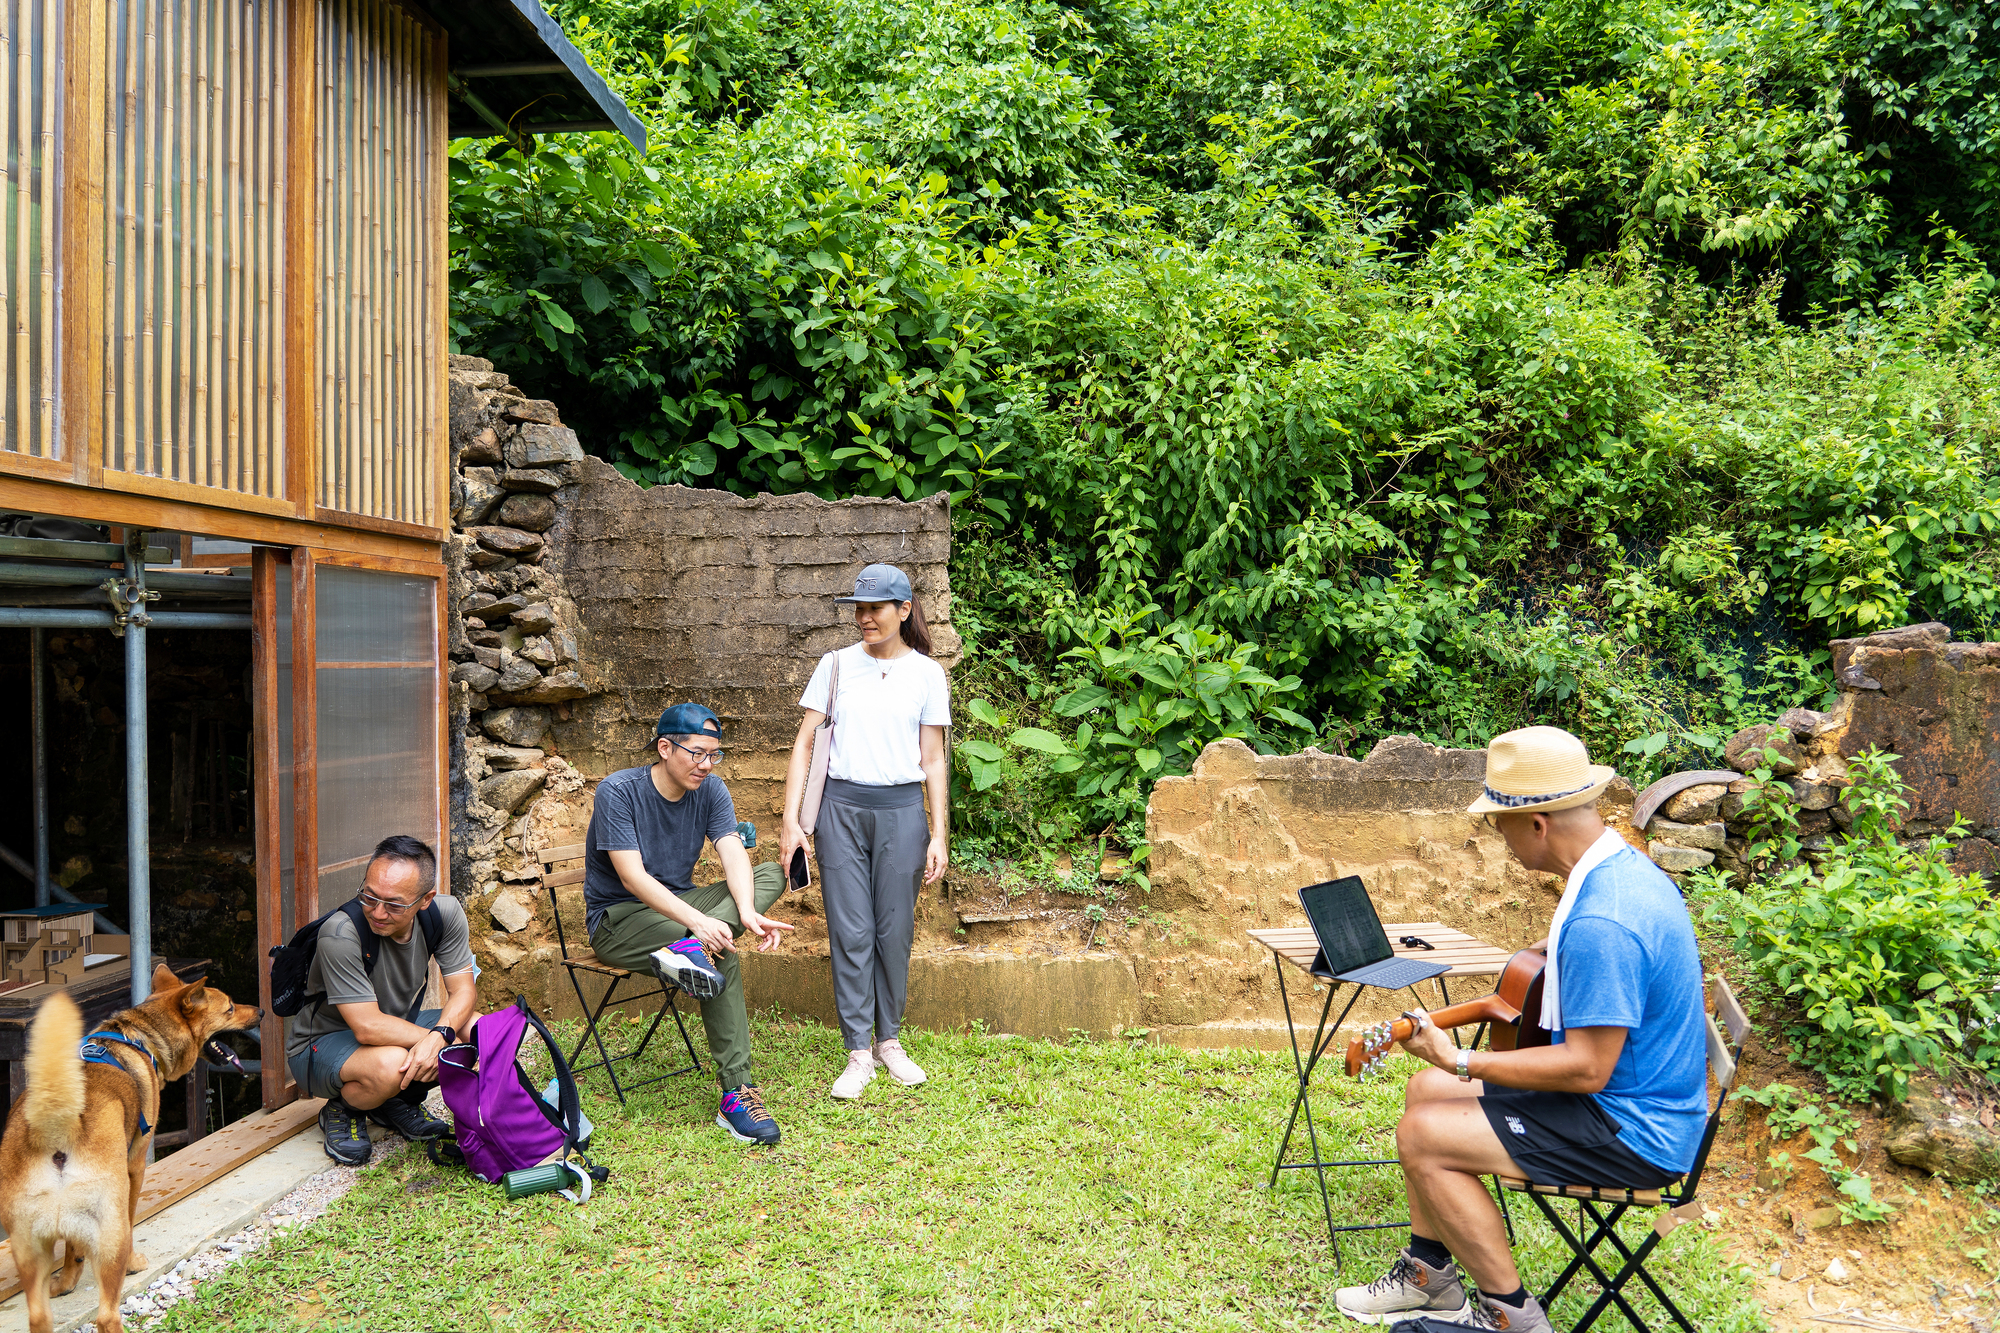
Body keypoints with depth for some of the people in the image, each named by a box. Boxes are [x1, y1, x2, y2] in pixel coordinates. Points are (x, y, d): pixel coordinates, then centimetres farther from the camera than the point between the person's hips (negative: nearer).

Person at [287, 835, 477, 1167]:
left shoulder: (446, 912, -16)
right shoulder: (340, 934, -31)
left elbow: (463, 991, -13)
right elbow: (368, 1027, -31)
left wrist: (439, 1036, -33)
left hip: (397, 1026, 6)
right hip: (324, 1043, -5)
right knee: (391, 1063, -37)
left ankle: (399, 1100, 8)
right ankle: (341, 1110, 0)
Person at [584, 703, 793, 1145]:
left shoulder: (710, 789, -2)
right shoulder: (618, 792, -18)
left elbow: (734, 856, -17)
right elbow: (632, 878, -28)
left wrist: (747, 912, -39)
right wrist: (699, 921, -42)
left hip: (678, 905, 6)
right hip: (617, 919, -6)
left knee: (773, 873, -20)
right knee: (722, 956, -31)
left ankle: (685, 949, -40)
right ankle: (735, 1094, -29)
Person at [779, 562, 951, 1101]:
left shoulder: (927, 674, 3)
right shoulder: (836, 665, 3)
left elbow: (933, 760, 5)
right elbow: (804, 744, 3)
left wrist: (939, 834, 0)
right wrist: (790, 822, -4)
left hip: (902, 809, 0)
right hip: (841, 805, 0)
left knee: (894, 931, 7)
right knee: (850, 932, 2)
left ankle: (889, 1040, 25)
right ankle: (858, 1052, 14)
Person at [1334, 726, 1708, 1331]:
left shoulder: (1599, 922, -31)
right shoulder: (1627, 866, 2)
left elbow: (1586, 1069, -29)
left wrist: (1461, 1061, -23)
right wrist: (1558, 953, 12)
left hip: (1634, 1134, -10)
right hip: (1633, 1097, 10)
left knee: (1421, 1135, -14)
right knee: (1426, 1090, 11)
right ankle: (1428, 1274, 23)